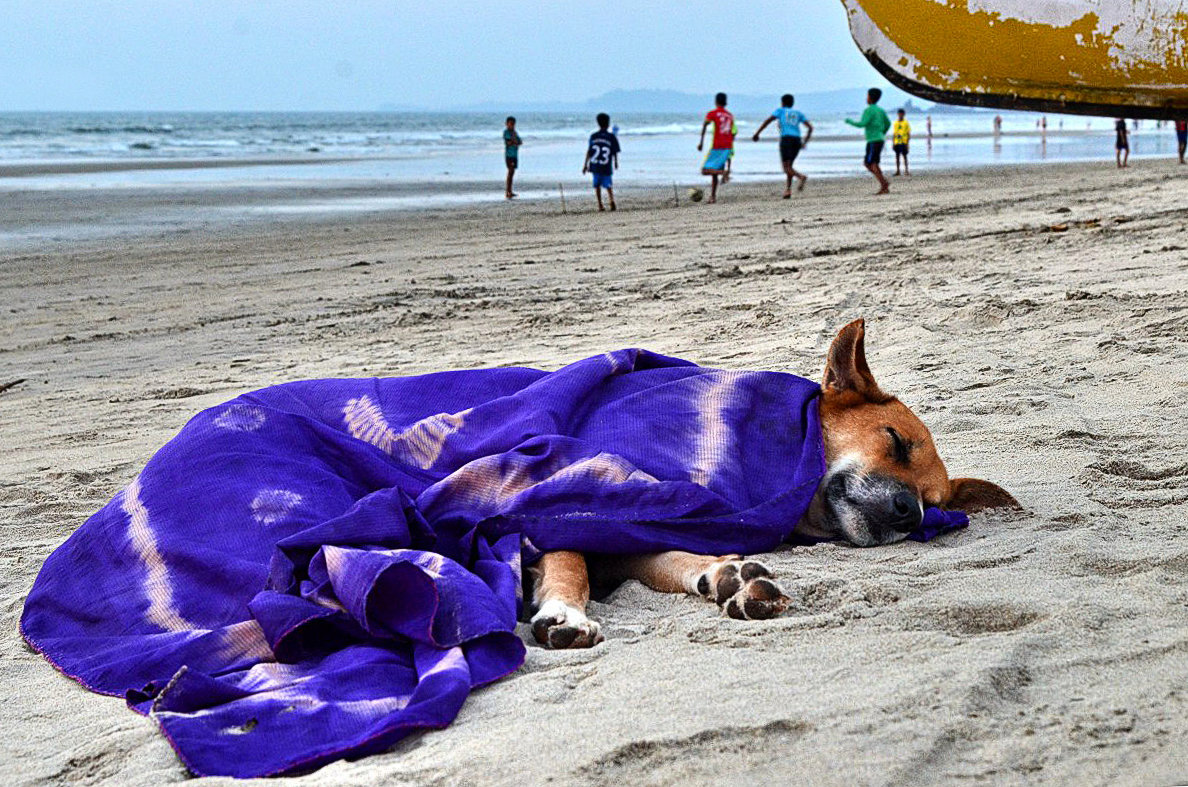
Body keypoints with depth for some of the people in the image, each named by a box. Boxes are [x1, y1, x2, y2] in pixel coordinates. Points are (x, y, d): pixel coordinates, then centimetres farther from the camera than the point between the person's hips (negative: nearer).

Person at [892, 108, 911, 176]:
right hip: (896, 142, 4)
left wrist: (907, 143, -10)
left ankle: (906, 171, -2)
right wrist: (893, 143, 11)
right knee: (897, 156, 7)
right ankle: (897, 170, 14)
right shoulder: (895, 123, 11)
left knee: (904, 156, -5)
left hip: (903, 142, -4)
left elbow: (909, 134, -2)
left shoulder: (906, 123, -2)